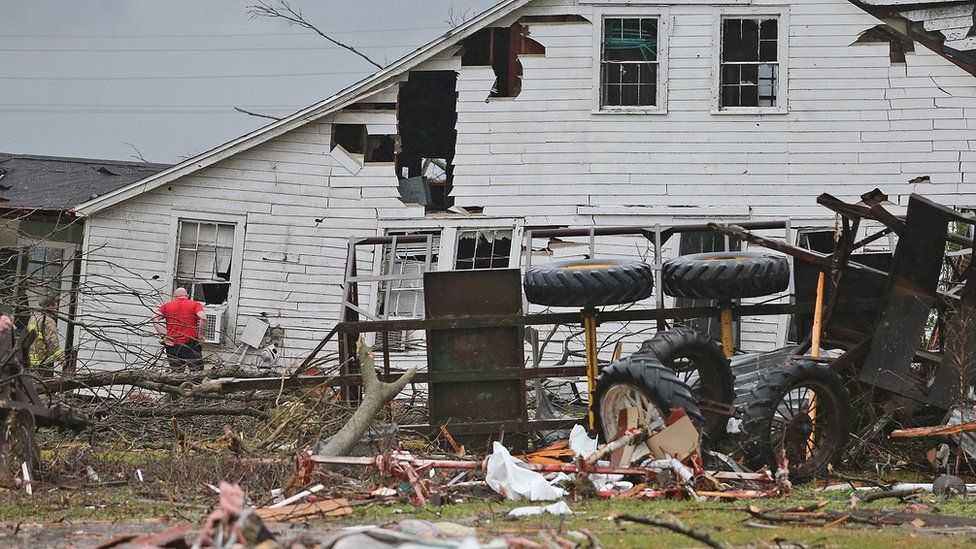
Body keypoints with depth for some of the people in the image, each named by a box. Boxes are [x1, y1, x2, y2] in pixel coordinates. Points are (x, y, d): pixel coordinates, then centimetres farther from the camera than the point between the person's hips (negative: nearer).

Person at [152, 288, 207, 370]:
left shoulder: (167, 306, 13)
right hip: (191, 344, -2)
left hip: (173, 345, 2)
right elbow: (203, 318, -11)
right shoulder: (195, 304, 8)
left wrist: (163, 336, -4)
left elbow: (154, 318, -2)